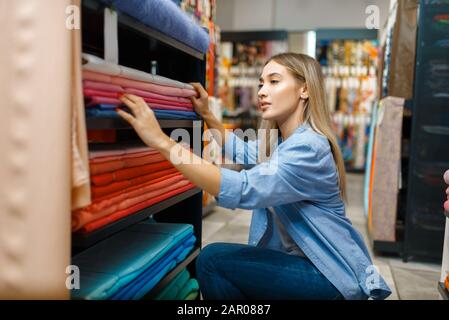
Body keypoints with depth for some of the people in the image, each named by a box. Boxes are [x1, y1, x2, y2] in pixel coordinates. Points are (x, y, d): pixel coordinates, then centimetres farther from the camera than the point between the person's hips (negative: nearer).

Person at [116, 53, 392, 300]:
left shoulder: (309, 147, -24)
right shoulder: (279, 141, 6)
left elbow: (241, 190, -37)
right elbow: (242, 151, 26)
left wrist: (162, 141, -39)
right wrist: (207, 114, 14)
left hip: (332, 275, -9)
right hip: (304, 260, 9)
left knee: (213, 260, -17)